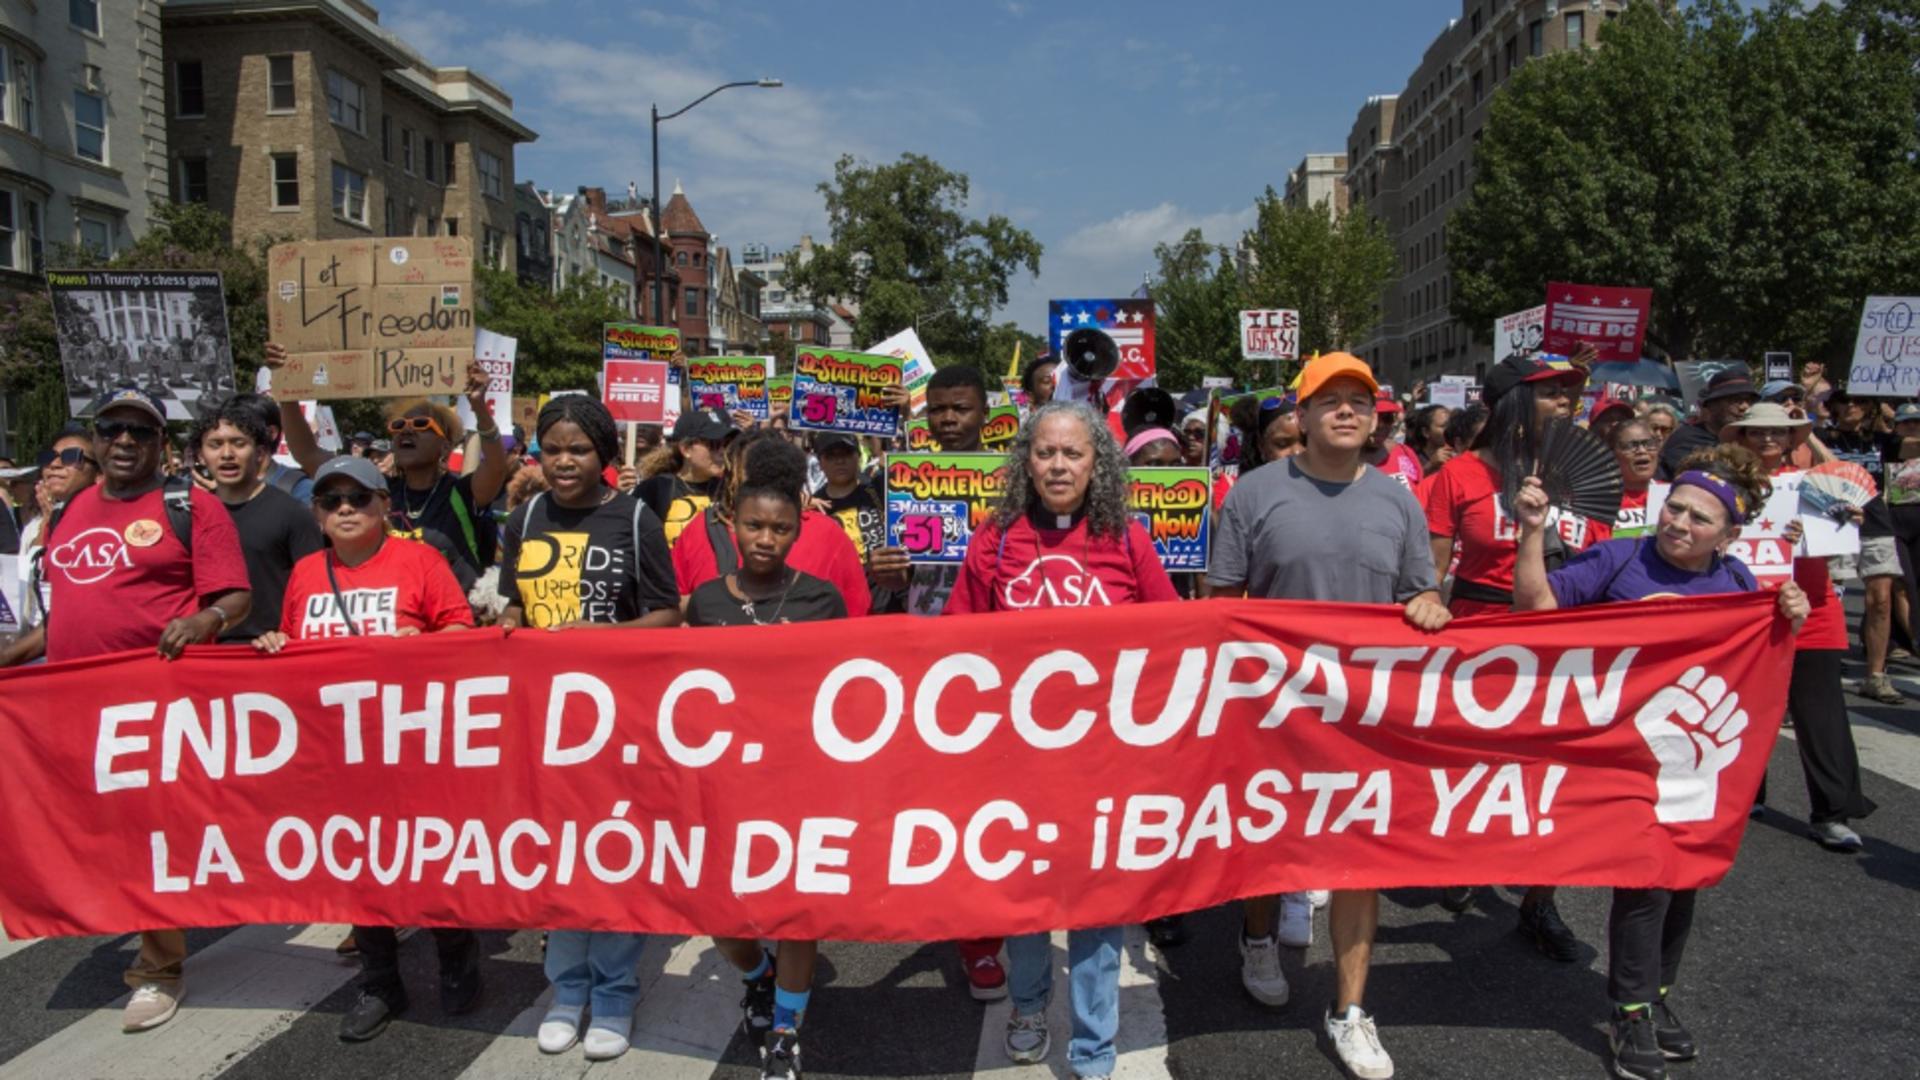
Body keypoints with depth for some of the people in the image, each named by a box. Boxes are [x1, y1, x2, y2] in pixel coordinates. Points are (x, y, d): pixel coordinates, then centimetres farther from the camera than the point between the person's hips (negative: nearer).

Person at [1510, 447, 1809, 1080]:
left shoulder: (1738, 582, 4)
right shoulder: (1618, 561, -10)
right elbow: (1536, 604, -16)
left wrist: (1788, 626, -9)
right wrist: (1533, 531, -26)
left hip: (1701, 757, 5)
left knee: (1685, 876, 15)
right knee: (1646, 878, -5)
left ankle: (1656, 996, 35)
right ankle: (1632, 1014, 12)